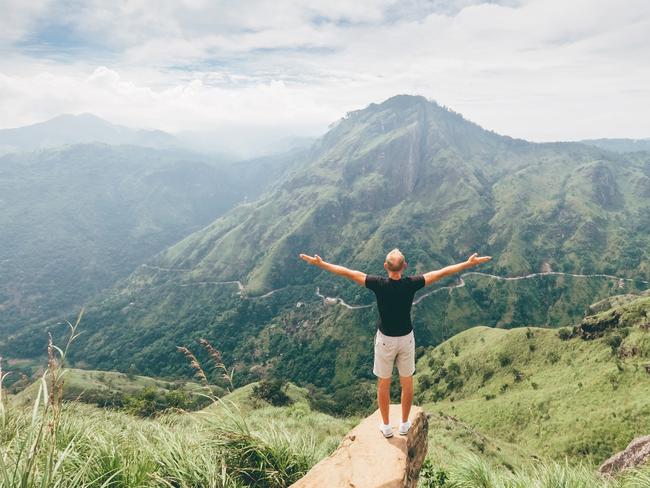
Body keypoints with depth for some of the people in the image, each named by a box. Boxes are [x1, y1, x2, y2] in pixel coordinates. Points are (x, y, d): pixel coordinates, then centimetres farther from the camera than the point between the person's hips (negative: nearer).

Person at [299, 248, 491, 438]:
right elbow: (442, 272, -12)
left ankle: (386, 426, 28)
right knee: (407, 383, 18)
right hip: (406, 339, 1)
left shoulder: (379, 285, -20)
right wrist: (469, 263, -4)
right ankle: (405, 424, 32)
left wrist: (320, 263, -9)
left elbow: (347, 273, -16)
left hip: (385, 340, -1)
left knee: (383, 383, 15)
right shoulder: (411, 284, -18)